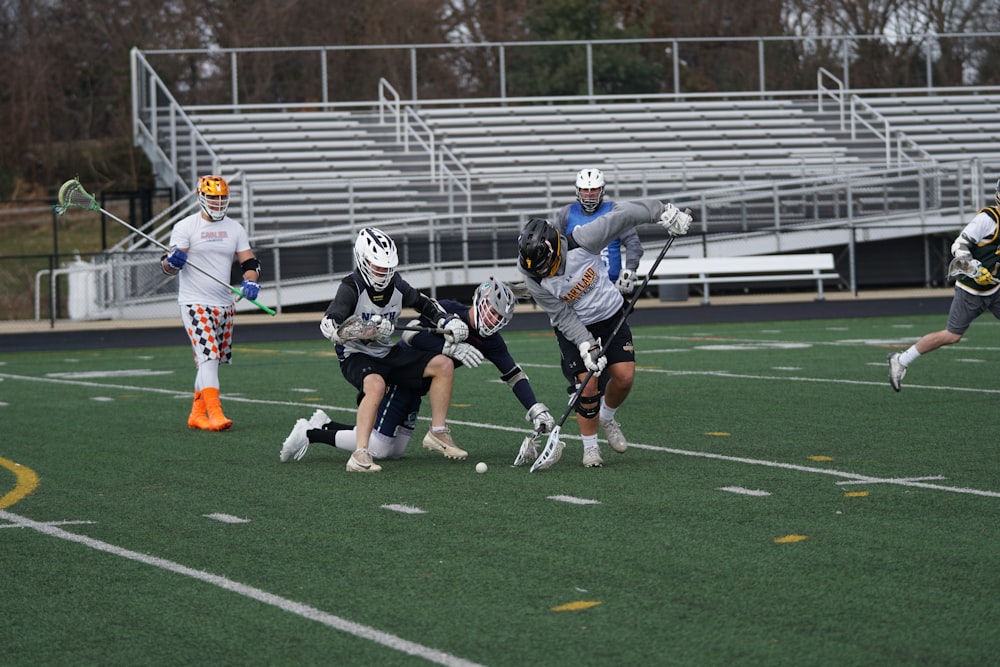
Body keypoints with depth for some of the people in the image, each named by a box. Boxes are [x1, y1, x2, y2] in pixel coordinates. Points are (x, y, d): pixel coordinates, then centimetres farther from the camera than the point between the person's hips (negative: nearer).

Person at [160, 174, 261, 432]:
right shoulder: (185, 227, -5)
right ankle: (215, 413, -21)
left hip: (224, 304, 6)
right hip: (195, 303, -6)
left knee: (212, 360, 10)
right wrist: (172, 260, -32)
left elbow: (249, 262, 10)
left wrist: (251, 283, -10)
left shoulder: (234, 229, 9)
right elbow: (168, 266, -9)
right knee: (208, 356, -17)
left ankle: (197, 414, 20)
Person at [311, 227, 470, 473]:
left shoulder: (395, 284, 0)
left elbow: (425, 304, 18)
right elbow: (328, 325, -31)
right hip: (356, 357, -7)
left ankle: (437, 433, 4)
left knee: (443, 365, -3)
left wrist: (448, 321, 0)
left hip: (387, 354, 7)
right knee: (376, 385, -39)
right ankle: (360, 455, -41)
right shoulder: (352, 288, -18)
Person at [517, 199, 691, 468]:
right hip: (574, 328, -1)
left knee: (624, 376, -7)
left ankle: (607, 418, 24)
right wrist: (586, 346, -27)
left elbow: (621, 216, -20)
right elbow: (563, 316, -18)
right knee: (588, 386, -13)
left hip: (610, 314, 1)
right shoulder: (536, 282, -23)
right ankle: (590, 447, 7)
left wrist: (663, 212, -18)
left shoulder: (581, 242, -28)